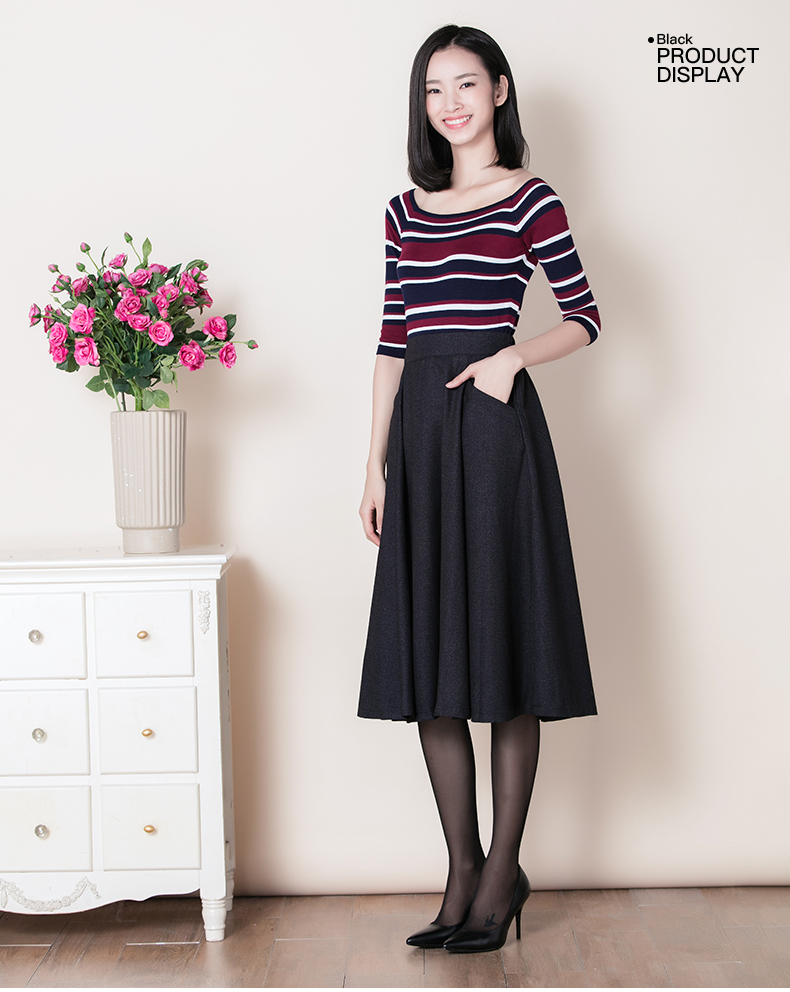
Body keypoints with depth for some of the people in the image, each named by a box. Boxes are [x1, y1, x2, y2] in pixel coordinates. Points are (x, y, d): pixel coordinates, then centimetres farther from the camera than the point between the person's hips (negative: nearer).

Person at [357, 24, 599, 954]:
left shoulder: (529, 198, 2)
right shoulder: (405, 211, 15)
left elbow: (585, 317, 3)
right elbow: (392, 344, 13)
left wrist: (513, 356, -15)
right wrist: (376, 465, 9)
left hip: (494, 426, -5)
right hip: (419, 430, 5)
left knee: (501, 643, -2)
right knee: (428, 654, 5)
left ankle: (503, 870, 11)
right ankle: (463, 873, 15)